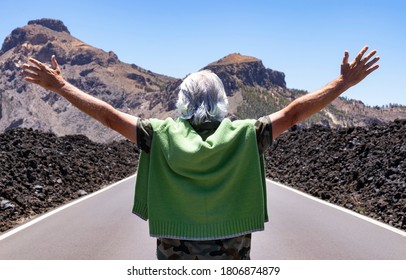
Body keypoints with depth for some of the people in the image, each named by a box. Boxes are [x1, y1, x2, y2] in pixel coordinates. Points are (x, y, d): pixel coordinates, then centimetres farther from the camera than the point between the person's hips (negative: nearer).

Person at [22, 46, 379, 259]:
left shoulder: (163, 135, -7)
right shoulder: (244, 135, -8)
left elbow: (109, 115, -6)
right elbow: (293, 113, -8)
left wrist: (60, 85, 2)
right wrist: (345, 83, -3)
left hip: (175, 252, 0)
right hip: (231, 252, 0)